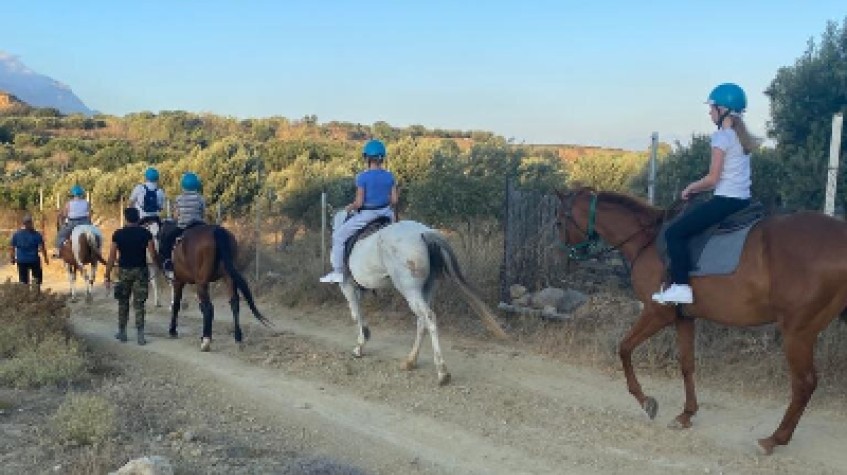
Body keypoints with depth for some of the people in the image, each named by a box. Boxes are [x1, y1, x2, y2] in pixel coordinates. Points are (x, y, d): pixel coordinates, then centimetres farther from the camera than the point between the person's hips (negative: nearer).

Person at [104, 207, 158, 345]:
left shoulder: (118, 234, -4)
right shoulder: (146, 233, -4)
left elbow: (112, 257, -4)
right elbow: (153, 254, -6)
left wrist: (107, 276, 1)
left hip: (124, 271, 0)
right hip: (141, 271, 0)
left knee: (123, 302, 16)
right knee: (139, 303, 2)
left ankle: (122, 332, 24)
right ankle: (140, 334, -4)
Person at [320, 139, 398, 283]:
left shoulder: (362, 177, -14)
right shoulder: (389, 176, -1)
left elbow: (359, 203, -16)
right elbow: (394, 200, 0)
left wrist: (349, 207, 4)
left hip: (366, 216, -5)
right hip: (386, 215, 5)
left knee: (339, 236, 12)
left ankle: (338, 272, 12)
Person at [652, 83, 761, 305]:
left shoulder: (721, 136, -13)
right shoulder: (741, 136, 14)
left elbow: (713, 178, -16)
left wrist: (691, 187, 1)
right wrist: (699, 187, 15)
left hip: (726, 200, -10)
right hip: (742, 200, 10)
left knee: (674, 233, -9)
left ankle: (681, 287, -15)